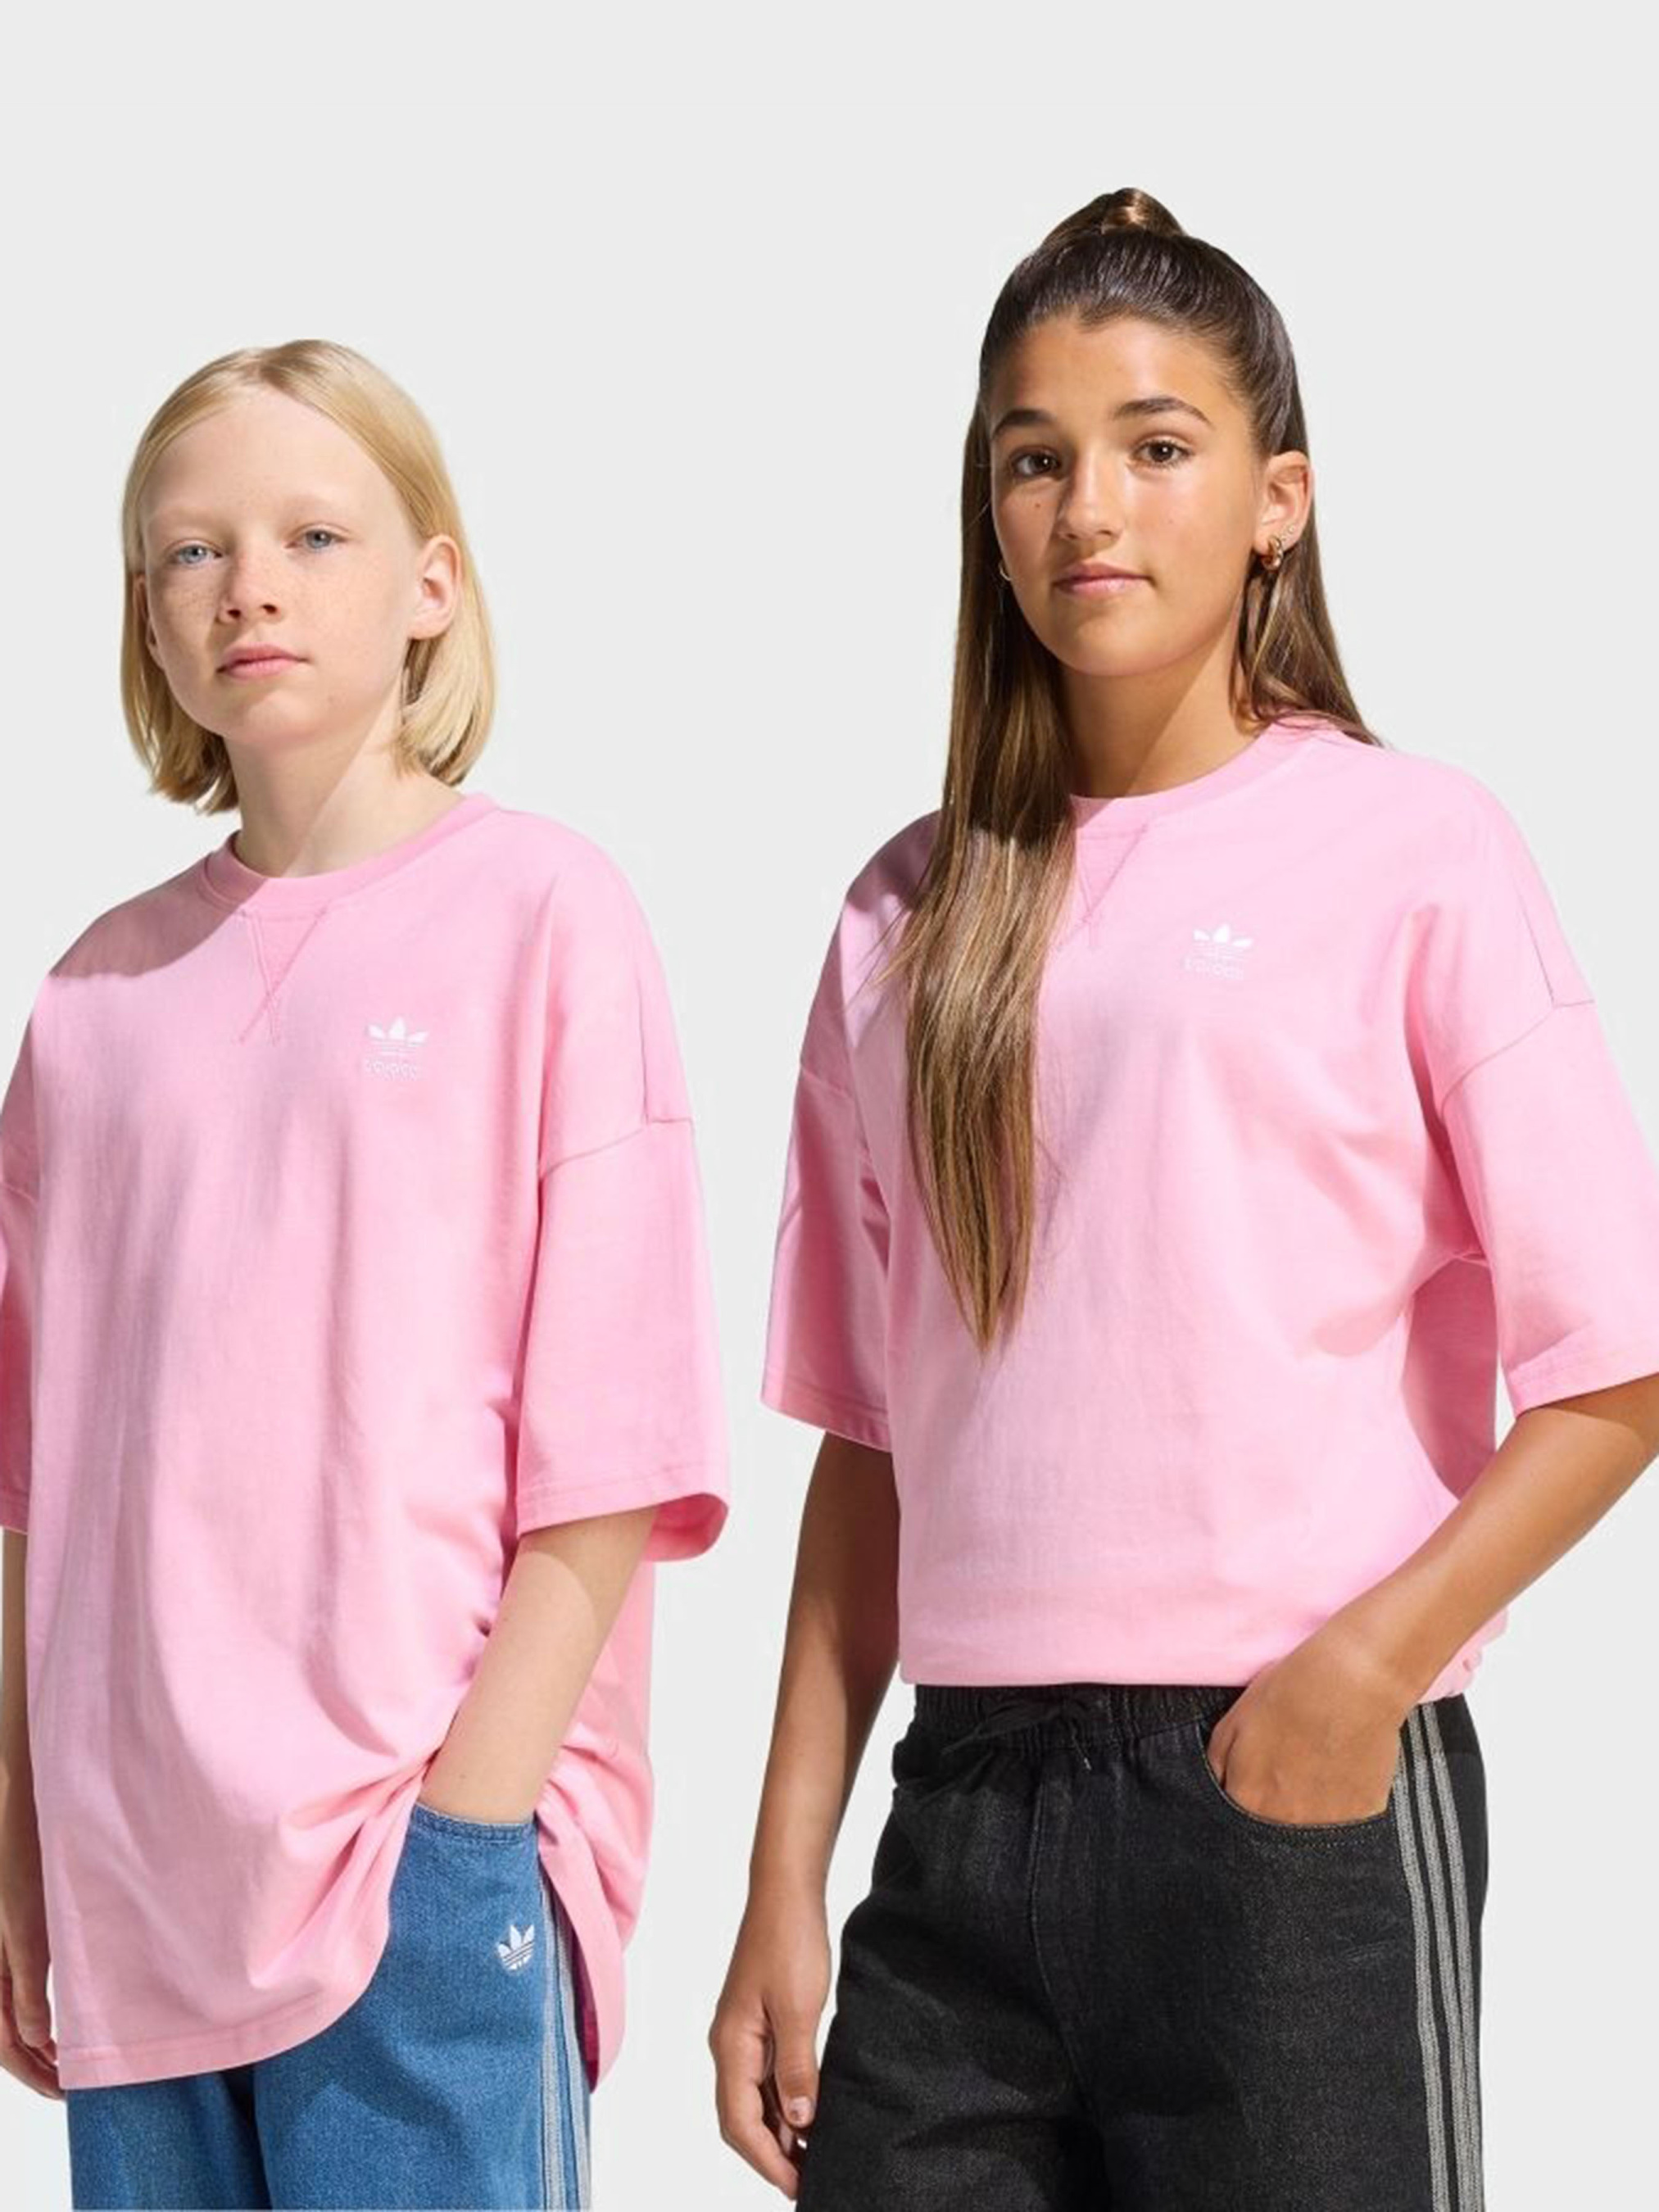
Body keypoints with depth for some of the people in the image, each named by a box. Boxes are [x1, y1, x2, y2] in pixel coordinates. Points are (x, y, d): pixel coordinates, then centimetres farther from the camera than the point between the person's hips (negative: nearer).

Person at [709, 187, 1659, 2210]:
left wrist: (1364, 1670, -16)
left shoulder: (1412, 847, -1)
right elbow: (869, 1439, 12)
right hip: (965, 1811, 4)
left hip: (1299, 1790, -3)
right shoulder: (910, 920, 11)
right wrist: (787, 1878, 8)